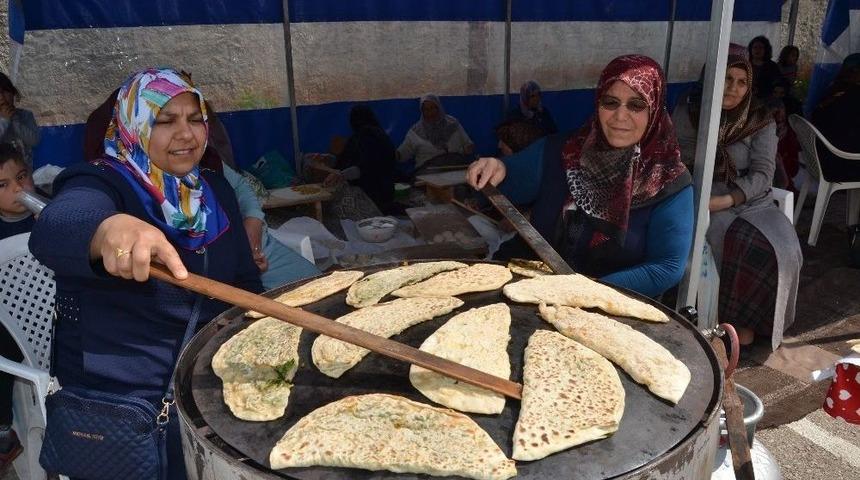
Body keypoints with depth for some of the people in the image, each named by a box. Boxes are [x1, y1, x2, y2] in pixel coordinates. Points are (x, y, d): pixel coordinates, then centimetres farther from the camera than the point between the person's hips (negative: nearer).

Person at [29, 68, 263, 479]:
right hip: (125, 396, -5)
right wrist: (109, 228, -56)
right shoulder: (101, 183, -12)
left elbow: (247, 284, 12)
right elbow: (51, 231, -36)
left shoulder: (215, 190, 5)